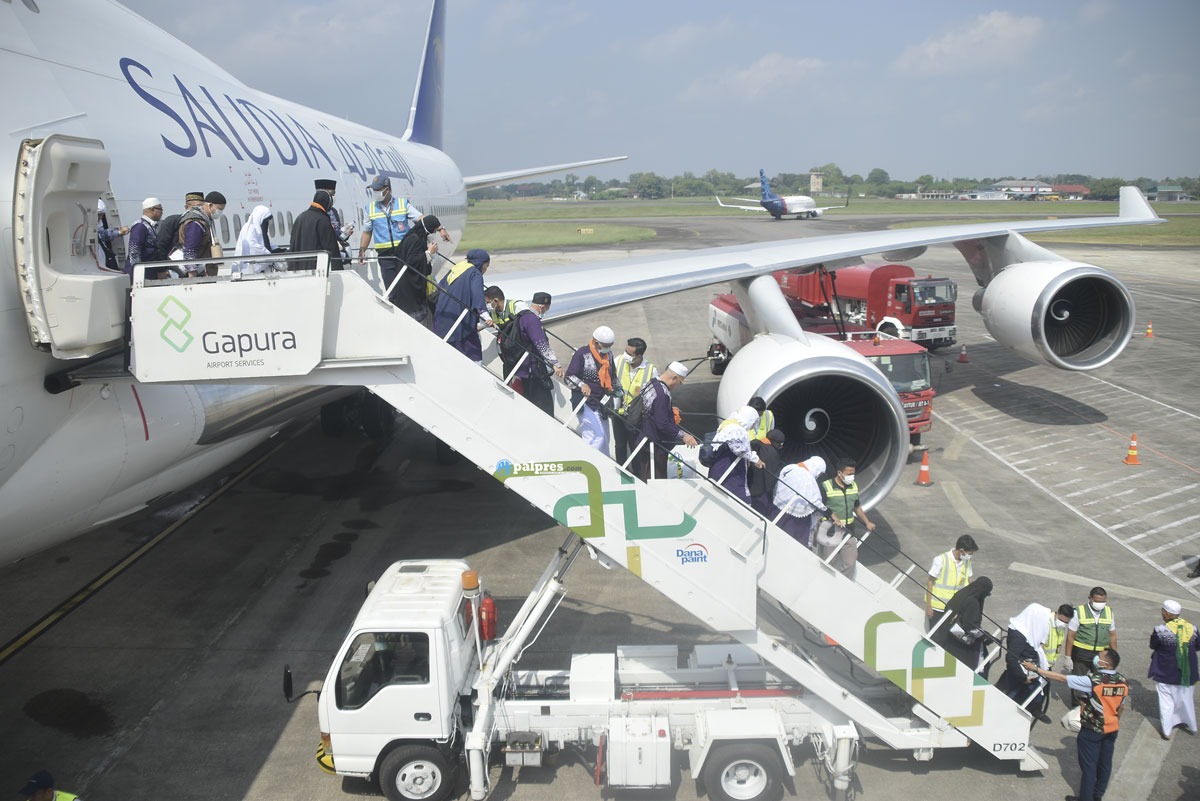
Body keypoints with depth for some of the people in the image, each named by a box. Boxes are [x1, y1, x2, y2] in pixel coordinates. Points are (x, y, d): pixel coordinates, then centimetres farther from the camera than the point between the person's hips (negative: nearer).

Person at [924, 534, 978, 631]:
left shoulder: (967, 562, 1)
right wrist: (928, 605, -10)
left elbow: (968, 583, 11)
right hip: (937, 608, -4)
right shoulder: (941, 560, -14)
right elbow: (930, 582, -9)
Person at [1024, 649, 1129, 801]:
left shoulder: (1093, 681, -27)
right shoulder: (1124, 682, -9)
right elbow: (1121, 707, 6)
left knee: (1088, 765, 8)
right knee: (1104, 763, 18)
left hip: (1091, 731, -6)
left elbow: (1061, 678, -25)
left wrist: (1036, 669, -21)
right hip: (1111, 730, 6)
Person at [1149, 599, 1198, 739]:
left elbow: (1153, 646, -7)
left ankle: (1166, 731, 18)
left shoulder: (1161, 630, -22)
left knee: (1166, 701, 11)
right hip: (1187, 674, 4)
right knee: (1187, 699, 24)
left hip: (1166, 674, -4)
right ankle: (1191, 726, 41)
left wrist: (1153, 636, 11)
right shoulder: (1192, 628, -9)